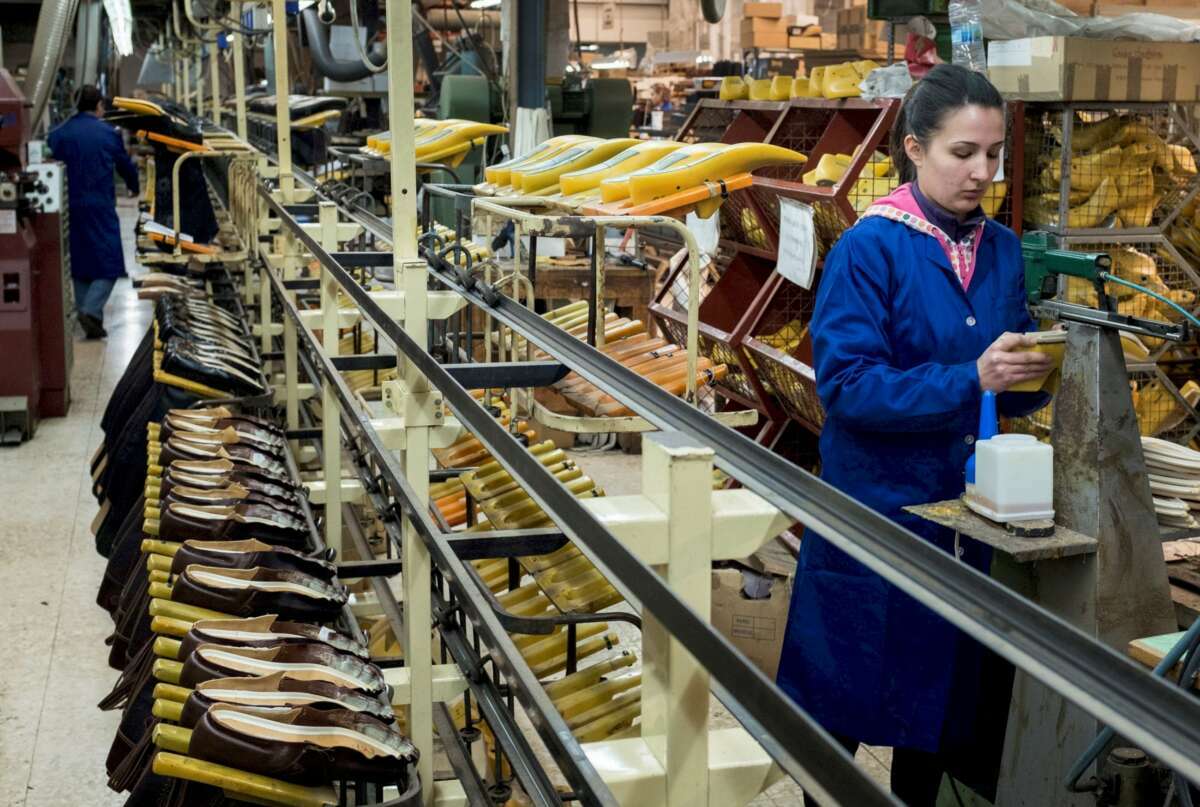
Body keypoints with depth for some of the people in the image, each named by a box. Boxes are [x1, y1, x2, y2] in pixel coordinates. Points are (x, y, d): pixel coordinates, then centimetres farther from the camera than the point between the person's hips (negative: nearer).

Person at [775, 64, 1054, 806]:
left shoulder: (1002, 251, 4)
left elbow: (1012, 393, 8)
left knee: (943, 698, 17)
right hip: (875, 512, -5)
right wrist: (970, 379, -27)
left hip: (964, 517, 6)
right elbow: (847, 384, -20)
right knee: (845, 704, 8)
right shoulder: (869, 250, -13)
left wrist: (1029, 375, -15)